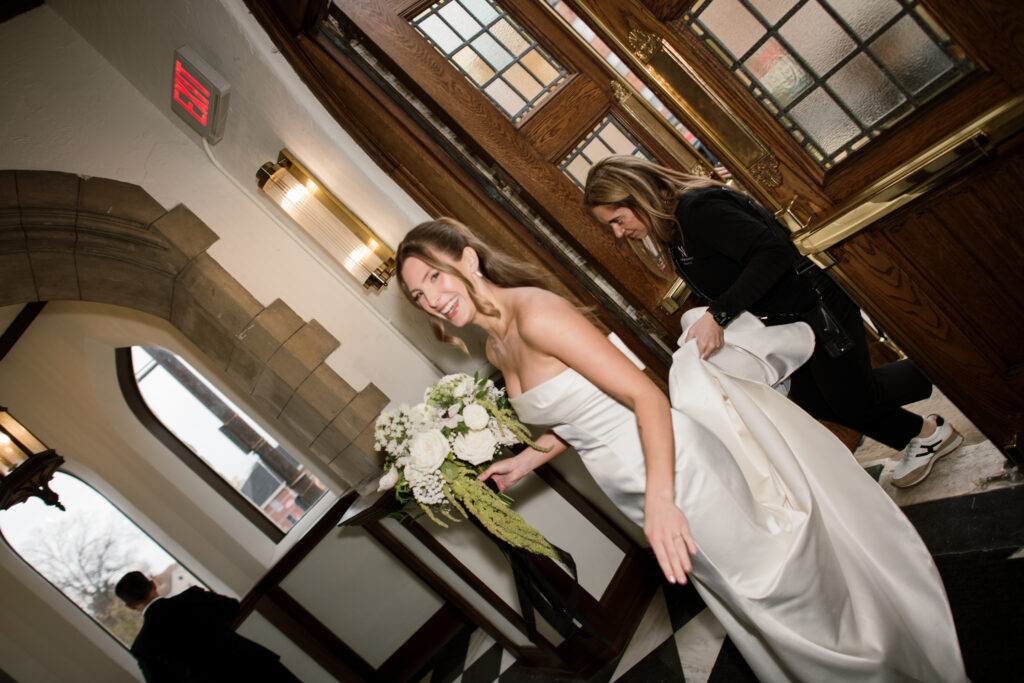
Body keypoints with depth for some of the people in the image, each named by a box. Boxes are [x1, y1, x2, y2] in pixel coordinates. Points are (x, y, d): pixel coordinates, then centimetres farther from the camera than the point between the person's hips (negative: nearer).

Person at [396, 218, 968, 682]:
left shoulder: (534, 314, -24)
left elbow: (644, 395, -27)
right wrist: (525, 461, 12)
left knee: (787, 586, 13)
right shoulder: (498, 349, 4)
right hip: (637, 488, 8)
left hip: (676, 464, -8)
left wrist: (660, 498, -35)